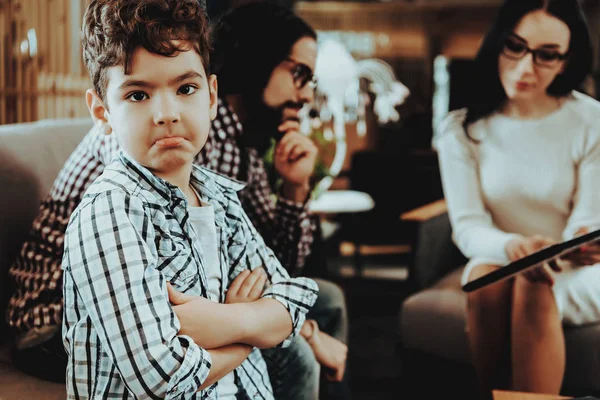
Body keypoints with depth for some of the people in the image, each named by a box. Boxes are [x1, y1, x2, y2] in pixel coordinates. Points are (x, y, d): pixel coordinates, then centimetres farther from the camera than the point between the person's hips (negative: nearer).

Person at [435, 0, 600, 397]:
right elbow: (468, 227, -12)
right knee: (486, 278, -32)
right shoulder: (462, 129, -4)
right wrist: (512, 247, -35)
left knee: (533, 288, -33)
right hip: (499, 263, 2)